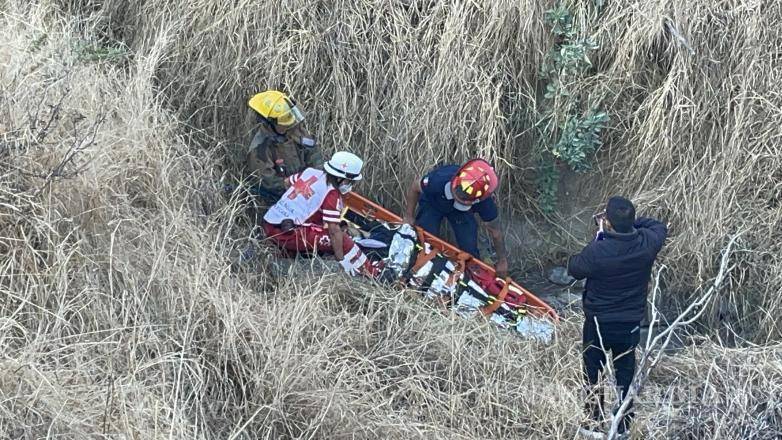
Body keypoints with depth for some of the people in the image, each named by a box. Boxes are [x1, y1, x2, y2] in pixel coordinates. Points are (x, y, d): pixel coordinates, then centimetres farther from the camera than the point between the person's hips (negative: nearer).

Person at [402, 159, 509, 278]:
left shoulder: (484, 202, -40)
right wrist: (409, 216, -11)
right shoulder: (438, 181, -47)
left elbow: (495, 231, -21)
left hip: (461, 212, 1)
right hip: (432, 203, -1)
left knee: (469, 248, -7)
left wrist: (502, 261, -8)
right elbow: (414, 187, -21)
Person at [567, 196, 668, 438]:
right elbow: (660, 226, 6)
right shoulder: (647, 244, -19)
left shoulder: (596, 252, -30)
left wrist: (600, 235, -5)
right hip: (631, 323, 3)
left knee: (593, 373, 18)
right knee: (625, 374, 20)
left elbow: (574, 268, -8)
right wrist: (630, 221, -1)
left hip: (598, 323, -3)